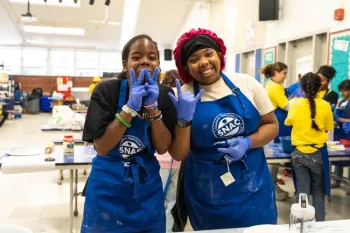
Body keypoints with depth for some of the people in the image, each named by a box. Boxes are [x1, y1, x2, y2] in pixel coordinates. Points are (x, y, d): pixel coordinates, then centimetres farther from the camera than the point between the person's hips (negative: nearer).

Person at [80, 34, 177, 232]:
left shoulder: (164, 95, -5)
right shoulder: (107, 90, -13)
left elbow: (162, 148, -9)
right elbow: (101, 148, -18)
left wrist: (152, 107, -22)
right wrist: (130, 107, -25)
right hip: (108, 188, -2)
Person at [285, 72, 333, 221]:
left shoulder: (295, 104, -6)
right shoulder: (325, 106, -10)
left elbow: (288, 122, 11)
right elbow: (328, 128, 3)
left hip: (299, 153, 1)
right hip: (318, 153, -1)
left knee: (302, 190, 10)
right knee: (318, 190, 15)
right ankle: (319, 223, 20)